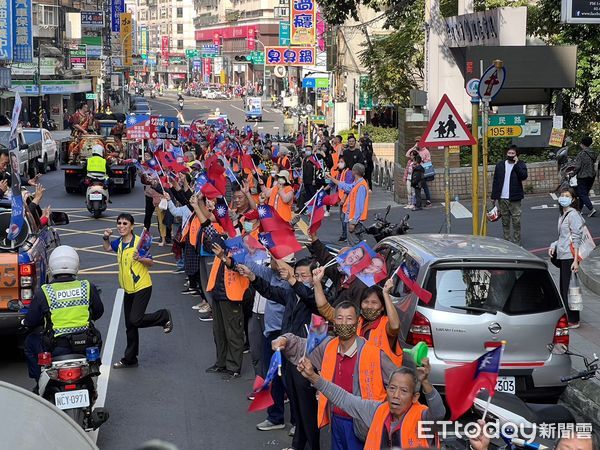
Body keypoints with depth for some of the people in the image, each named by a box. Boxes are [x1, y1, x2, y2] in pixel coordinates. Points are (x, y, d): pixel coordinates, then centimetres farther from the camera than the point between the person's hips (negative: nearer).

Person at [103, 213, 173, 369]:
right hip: (128, 290, 7)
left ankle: (164, 316, 7)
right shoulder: (119, 242, 5)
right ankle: (130, 359, 22)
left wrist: (140, 258, -30)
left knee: (135, 320, -18)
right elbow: (107, 248, 26)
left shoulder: (138, 242, -16)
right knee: (130, 325, 12)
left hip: (142, 287, -7)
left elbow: (151, 262, -12)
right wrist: (106, 237, 7)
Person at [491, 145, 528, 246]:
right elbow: (495, 182, 9)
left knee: (516, 222, -3)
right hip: (502, 199, 3)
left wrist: (516, 164, -17)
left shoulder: (520, 165, 2)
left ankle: (516, 243, 3)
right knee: (505, 222, 8)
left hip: (514, 199, -3)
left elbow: (524, 176, -17)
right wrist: (494, 197, 4)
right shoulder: (500, 165, 9)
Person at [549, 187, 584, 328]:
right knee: (563, 287, 13)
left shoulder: (573, 214, -12)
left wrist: (576, 260, -20)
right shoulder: (563, 214, 17)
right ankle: (567, 316, 21)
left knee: (568, 288, -6)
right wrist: (554, 246, 7)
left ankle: (573, 320, 0)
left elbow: (576, 238, -16)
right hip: (562, 256, 10)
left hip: (570, 257, -10)